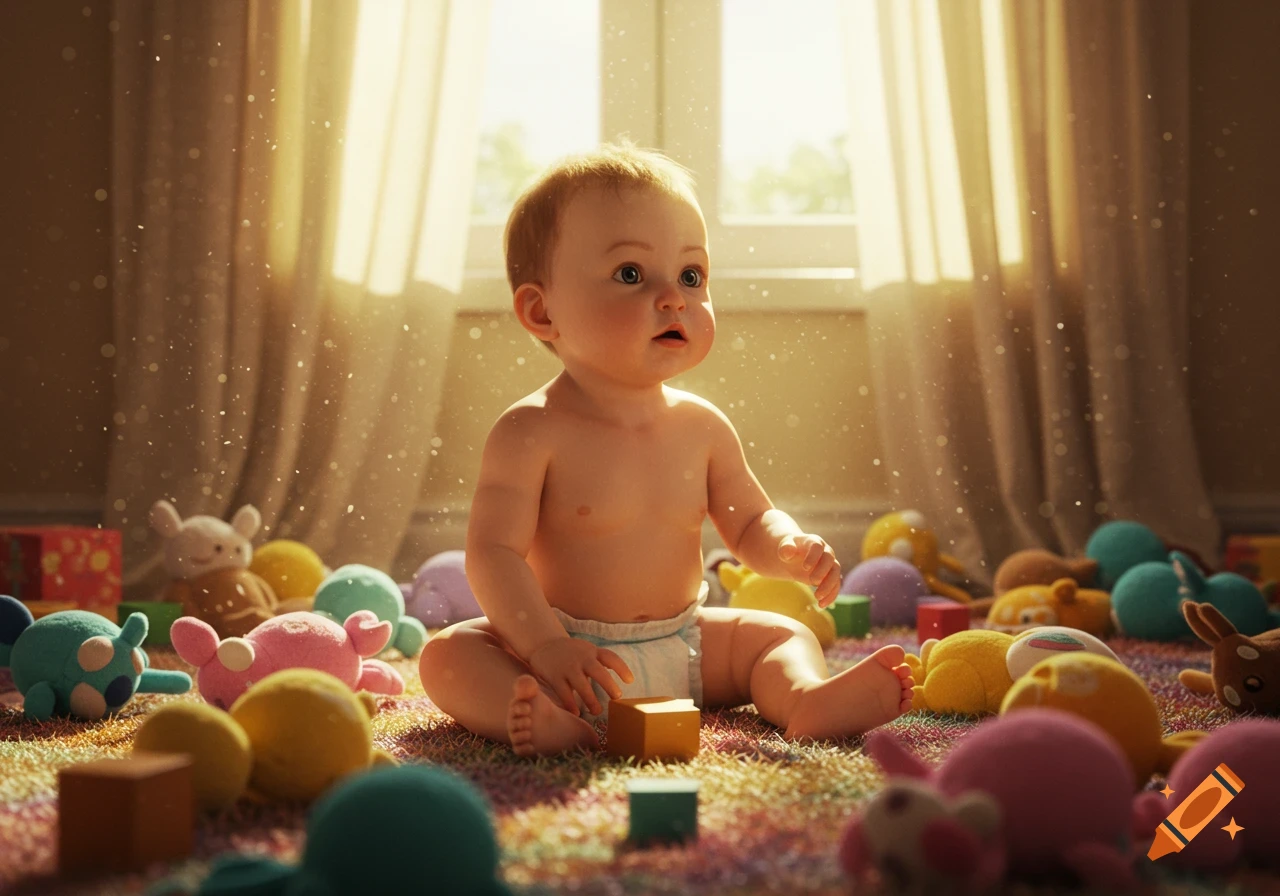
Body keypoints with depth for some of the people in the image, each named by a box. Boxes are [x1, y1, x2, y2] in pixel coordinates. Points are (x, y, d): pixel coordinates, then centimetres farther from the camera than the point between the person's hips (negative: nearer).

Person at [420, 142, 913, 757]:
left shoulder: (703, 427, 0)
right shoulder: (530, 432, -15)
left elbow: (749, 522, 12)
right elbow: (493, 552, -19)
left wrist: (790, 549, -13)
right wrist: (544, 645, -34)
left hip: (682, 648, 5)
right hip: (566, 653, -5)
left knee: (781, 633, -1)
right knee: (448, 653, -25)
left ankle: (810, 700, -31)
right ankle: (547, 720, -52)